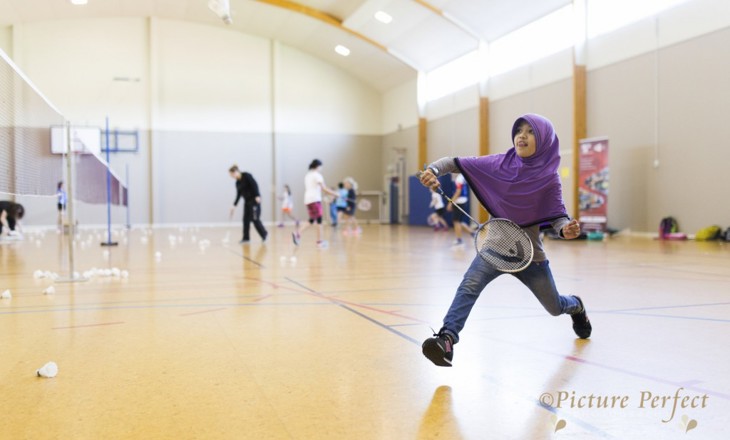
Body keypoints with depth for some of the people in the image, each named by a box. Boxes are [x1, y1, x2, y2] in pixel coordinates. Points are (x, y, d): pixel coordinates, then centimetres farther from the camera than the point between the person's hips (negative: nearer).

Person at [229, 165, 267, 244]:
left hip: (254, 200, -8)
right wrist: (234, 205, 8)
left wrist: (257, 196, -27)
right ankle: (246, 238, 7)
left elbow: (254, 185, -18)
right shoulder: (237, 182, 12)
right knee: (246, 219, 3)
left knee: (255, 219, -9)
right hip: (247, 201, 8)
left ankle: (264, 234, 7)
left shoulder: (246, 176, -10)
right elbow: (238, 195, 13)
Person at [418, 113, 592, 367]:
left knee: (554, 307, 19)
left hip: (529, 253, -1)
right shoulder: (499, 163, -8)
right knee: (469, 286, -28)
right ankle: (447, 339, -34)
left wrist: (566, 230, -37)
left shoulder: (549, 176, -12)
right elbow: (456, 163, -8)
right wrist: (434, 170, -28)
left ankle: (576, 306, 54)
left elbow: (557, 215, -14)